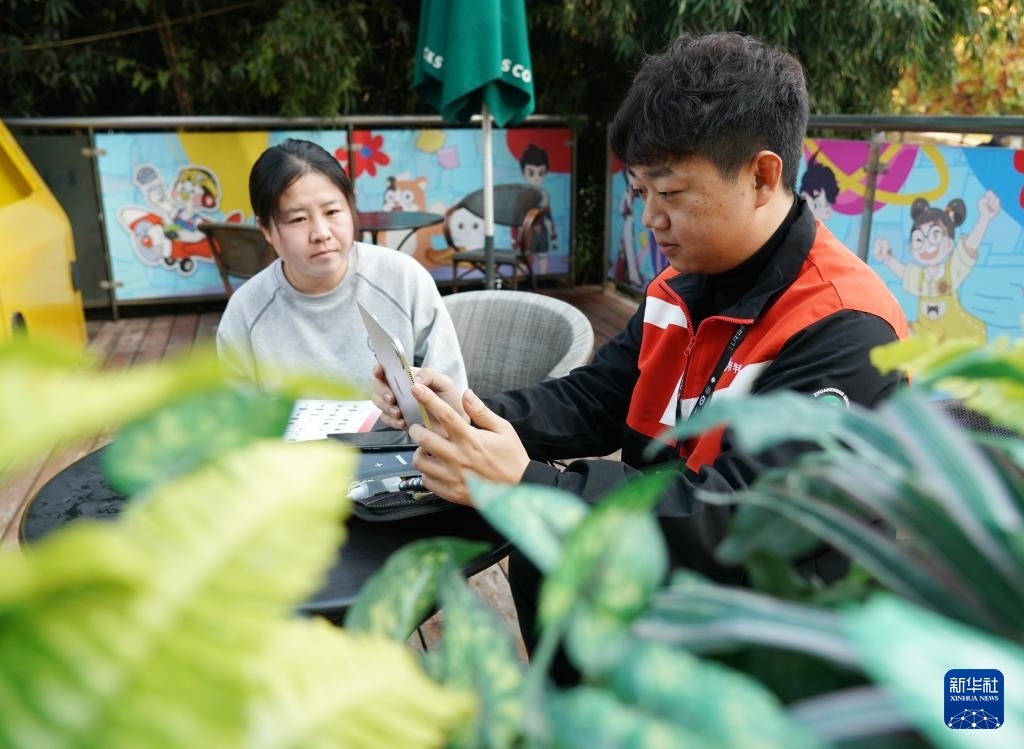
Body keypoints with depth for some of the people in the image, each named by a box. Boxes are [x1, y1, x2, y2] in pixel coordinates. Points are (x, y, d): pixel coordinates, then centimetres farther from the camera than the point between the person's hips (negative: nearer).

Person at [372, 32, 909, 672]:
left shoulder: (844, 332, -24)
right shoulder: (684, 286, 1)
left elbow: (738, 521, -31)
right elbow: (594, 401, 2)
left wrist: (525, 487, -36)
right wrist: (475, 415, -16)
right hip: (670, 560, 7)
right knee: (536, 555, -9)